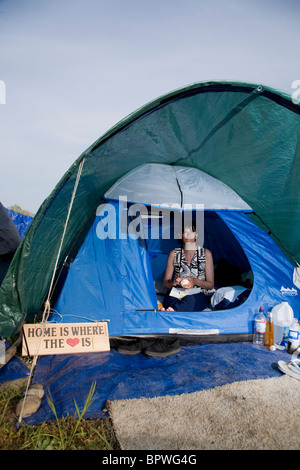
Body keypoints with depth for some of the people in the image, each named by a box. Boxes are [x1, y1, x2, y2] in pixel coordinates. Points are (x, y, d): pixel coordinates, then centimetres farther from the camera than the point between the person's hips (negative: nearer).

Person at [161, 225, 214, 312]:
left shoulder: (206, 253, 7)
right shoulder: (174, 254, 11)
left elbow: (211, 285, 7)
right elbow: (165, 283, 12)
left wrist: (195, 281, -16)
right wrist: (173, 282, -14)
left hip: (197, 295, -2)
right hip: (176, 293, 2)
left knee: (190, 300, -41)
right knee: (170, 301, -38)